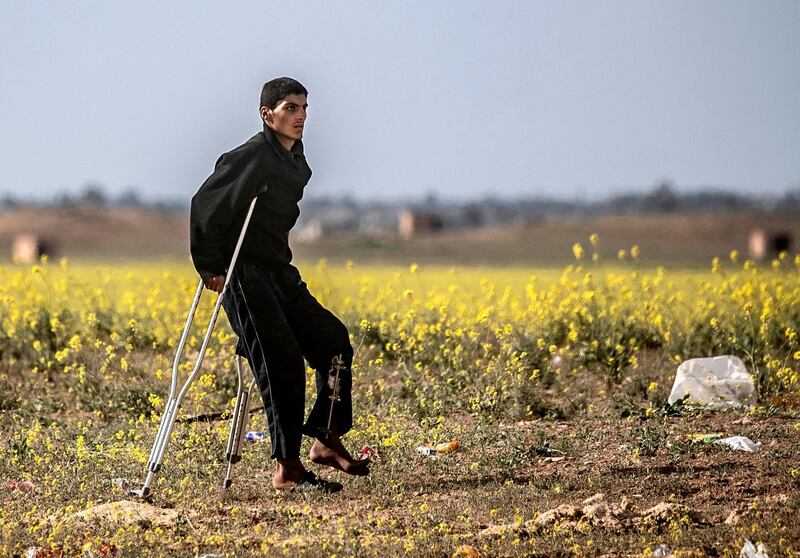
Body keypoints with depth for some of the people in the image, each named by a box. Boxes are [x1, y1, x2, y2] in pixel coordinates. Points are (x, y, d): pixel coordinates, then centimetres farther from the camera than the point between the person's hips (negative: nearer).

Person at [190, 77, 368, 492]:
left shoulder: (297, 163, 12)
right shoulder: (252, 157, -15)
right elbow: (204, 205, -16)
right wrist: (209, 267, -14)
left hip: (279, 274, 9)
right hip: (243, 275, -9)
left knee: (333, 341, 5)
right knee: (282, 362, -12)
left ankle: (327, 440, 15)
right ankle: (287, 469, -8)